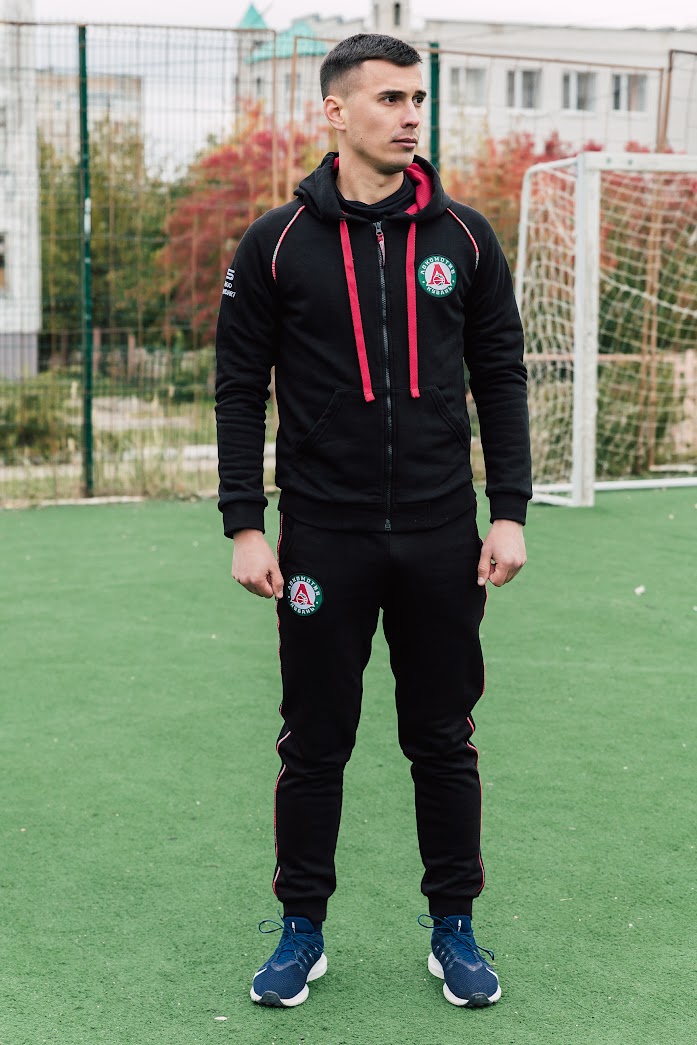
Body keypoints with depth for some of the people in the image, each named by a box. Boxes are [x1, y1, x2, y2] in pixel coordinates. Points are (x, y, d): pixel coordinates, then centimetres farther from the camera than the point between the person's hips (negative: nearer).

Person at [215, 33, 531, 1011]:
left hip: (442, 539, 1)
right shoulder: (276, 243, -1)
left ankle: (453, 928, 24)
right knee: (315, 744, 8)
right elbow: (241, 388, 1)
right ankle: (302, 931, 23)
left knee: (443, 742, 9)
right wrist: (245, 525, -6)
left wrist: (510, 512, 0)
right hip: (323, 542, -1)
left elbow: (500, 377, 7)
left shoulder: (464, 236, 3)